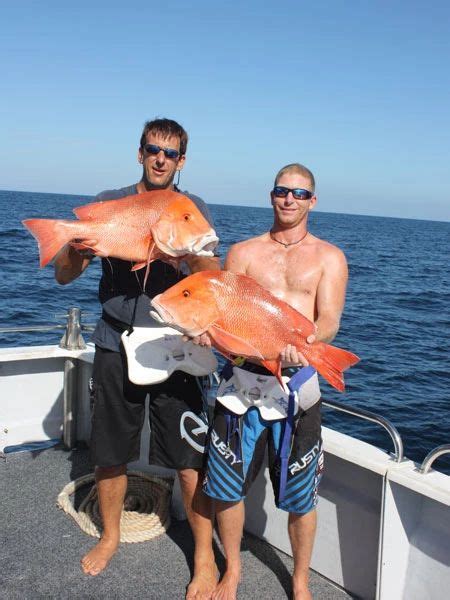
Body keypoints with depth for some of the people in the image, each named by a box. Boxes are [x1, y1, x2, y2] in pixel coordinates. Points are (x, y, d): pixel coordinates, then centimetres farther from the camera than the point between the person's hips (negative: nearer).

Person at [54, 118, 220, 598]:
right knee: (108, 453, 14)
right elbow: (63, 275, 3)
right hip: (115, 345, 2)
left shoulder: (193, 209, 3)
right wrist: (78, 241, -19)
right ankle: (109, 536, 39)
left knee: (190, 462, -2)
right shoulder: (109, 203, 5)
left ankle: (204, 558, 18)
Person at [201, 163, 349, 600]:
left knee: (301, 495, 8)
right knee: (228, 486, 8)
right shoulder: (243, 252, 9)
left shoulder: (328, 257, 5)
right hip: (242, 378, 1)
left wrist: (302, 342, -29)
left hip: (297, 382, -1)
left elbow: (329, 321, -7)